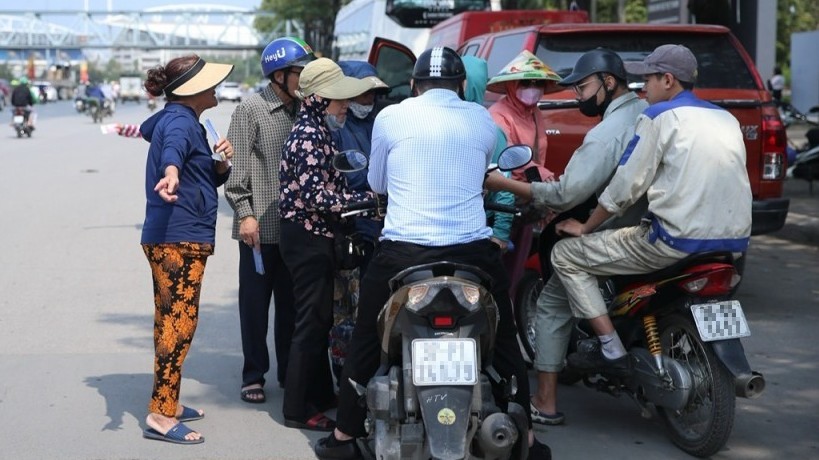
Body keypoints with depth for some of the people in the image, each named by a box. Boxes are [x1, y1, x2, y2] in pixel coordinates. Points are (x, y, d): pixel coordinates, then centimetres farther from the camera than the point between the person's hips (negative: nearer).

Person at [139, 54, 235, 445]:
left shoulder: (182, 118, 17)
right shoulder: (179, 120, -14)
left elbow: (214, 178, 19)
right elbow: (173, 146, -40)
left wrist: (222, 161, -4)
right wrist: (171, 173, -61)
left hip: (178, 239, 11)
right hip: (178, 237, -11)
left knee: (171, 321, 17)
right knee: (180, 323, -11)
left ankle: (168, 402, 29)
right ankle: (160, 416, -10)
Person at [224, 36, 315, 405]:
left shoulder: (302, 109, 11)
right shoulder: (251, 109, -6)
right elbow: (237, 166, -8)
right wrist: (245, 213, -14)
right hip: (260, 226, -5)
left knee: (292, 303, 12)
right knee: (255, 303, 4)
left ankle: (289, 371, 23)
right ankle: (254, 375, 14)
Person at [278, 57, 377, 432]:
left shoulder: (317, 131, 13)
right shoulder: (309, 137, -19)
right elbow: (315, 196, -25)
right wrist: (366, 199, -22)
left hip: (315, 236, 10)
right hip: (307, 236, -10)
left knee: (320, 317, 18)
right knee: (312, 320, -5)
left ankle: (320, 395, 30)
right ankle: (298, 409, 3)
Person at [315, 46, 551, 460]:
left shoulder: (390, 118, 2)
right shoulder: (483, 121, 6)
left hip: (401, 253, -1)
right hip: (472, 252, 1)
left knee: (365, 344, 16)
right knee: (504, 344, 16)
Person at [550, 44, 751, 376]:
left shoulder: (660, 116, -4)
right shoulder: (727, 118, 17)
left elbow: (626, 186, -5)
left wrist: (585, 227, 9)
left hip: (679, 240, -8)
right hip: (734, 241, 8)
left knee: (565, 256, 3)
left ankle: (612, 352, -3)